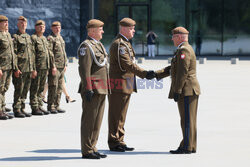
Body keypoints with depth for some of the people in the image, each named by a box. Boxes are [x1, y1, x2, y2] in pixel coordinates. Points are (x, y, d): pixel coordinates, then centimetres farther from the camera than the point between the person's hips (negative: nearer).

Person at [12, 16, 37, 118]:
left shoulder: (28, 37, 18)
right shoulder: (15, 37, -4)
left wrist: (34, 69, 16)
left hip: (29, 68, 7)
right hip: (20, 69, -7)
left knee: (25, 90, 9)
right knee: (19, 90, -5)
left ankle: (22, 109, 16)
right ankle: (17, 110, 0)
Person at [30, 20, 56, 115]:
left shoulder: (44, 39, 19)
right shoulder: (33, 38, -7)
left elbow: (49, 53, 22)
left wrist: (53, 65, 17)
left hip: (45, 67, 8)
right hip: (37, 67, -8)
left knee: (41, 89, 12)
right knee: (35, 89, -3)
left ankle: (39, 106, 17)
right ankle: (34, 108, -1)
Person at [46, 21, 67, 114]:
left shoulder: (61, 38, 19)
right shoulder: (50, 38, -7)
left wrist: (65, 64, 18)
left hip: (62, 67, 8)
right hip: (54, 66, -8)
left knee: (59, 87, 9)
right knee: (53, 87, -7)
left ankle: (57, 105, 14)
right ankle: (51, 106, -2)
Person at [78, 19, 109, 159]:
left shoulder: (99, 45, 19)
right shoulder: (86, 46, -12)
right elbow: (84, 70, -18)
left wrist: (106, 87, 23)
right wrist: (88, 89, -22)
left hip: (101, 90, 10)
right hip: (93, 89, -10)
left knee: (97, 121, 12)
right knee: (89, 121, -5)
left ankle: (92, 148, 19)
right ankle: (87, 151, -1)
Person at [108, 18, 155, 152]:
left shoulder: (125, 43, 19)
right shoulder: (119, 44, -15)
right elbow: (128, 65, -22)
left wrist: (145, 74, 17)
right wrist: (144, 74, -21)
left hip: (126, 85, 10)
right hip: (119, 85, -10)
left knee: (121, 116, 13)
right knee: (116, 115, -4)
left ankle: (119, 142, 19)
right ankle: (114, 143, 1)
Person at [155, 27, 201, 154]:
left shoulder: (183, 50, -13)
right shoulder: (185, 49, 20)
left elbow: (182, 72, -20)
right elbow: (173, 69, 22)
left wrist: (177, 91, -20)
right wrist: (157, 74, 15)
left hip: (186, 90, -10)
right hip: (190, 90, 10)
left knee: (187, 119, -7)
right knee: (188, 120, 12)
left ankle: (187, 147, -5)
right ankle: (190, 146, 16)